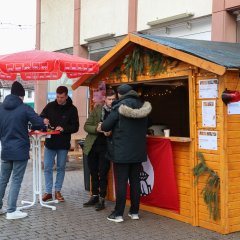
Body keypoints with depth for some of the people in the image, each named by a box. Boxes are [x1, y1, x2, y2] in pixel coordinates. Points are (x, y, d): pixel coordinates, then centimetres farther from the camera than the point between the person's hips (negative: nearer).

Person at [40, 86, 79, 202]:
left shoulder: (72, 109, -4)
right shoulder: (50, 106, 0)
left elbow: (75, 127, -5)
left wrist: (63, 128, -21)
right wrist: (43, 120, -16)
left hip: (63, 144, -1)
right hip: (49, 142, 1)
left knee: (61, 168, 9)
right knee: (47, 168, 3)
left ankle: (58, 191, 21)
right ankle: (48, 192, 13)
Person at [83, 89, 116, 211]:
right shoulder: (97, 109, 0)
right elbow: (86, 126, -2)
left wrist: (110, 132, -21)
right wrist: (98, 129, -19)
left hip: (106, 147, -3)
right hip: (93, 146, 3)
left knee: (103, 174, -1)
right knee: (93, 173, 14)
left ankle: (102, 199, 11)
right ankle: (94, 196, 28)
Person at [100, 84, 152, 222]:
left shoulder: (119, 107, -11)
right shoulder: (143, 106, 5)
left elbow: (106, 126, -8)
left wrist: (102, 127, 14)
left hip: (122, 151, -5)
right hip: (138, 151, 5)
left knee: (121, 182, 0)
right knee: (135, 181, 11)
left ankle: (118, 214, 4)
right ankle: (135, 212, 18)